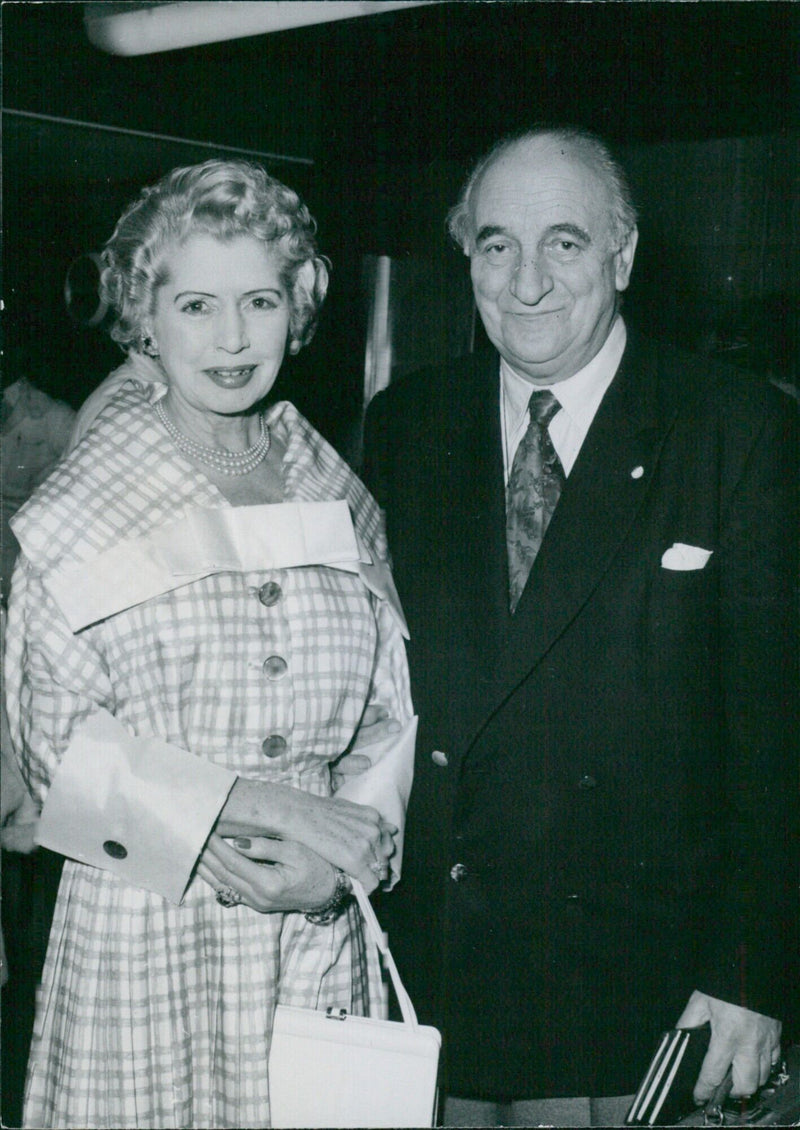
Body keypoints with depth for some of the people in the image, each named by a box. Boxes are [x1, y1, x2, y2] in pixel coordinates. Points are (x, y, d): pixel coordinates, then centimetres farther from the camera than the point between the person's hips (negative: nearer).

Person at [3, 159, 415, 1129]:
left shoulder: (339, 501, 8)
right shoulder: (78, 514, -2)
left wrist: (352, 843, -11)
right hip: (141, 942, -2)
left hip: (318, 939, 3)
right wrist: (250, 807, -15)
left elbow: (390, 713, 7)